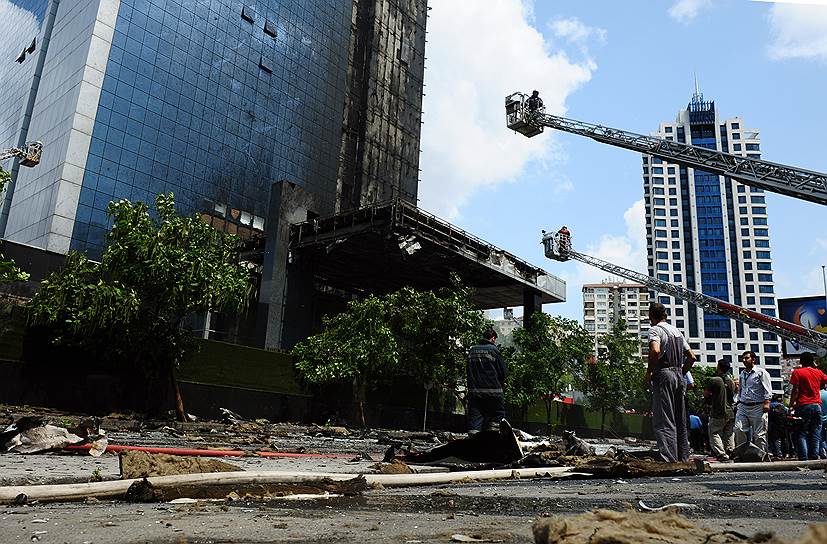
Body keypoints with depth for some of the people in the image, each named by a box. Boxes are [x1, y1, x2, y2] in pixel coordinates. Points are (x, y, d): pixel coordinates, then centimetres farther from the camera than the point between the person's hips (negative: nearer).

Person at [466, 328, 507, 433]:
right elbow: (503, 371, -3)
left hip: (474, 390, 5)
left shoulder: (472, 350, 10)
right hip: (493, 390, -4)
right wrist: (501, 383, 15)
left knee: (475, 417, 6)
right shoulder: (493, 350, -5)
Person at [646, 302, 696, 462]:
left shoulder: (655, 330, -5)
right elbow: (691, 357, 19)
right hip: (679, 376, 8)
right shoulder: (677, 331, 19)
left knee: (664, 421, -9)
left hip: (663, 375, -8)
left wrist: (648, 372, -13)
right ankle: (683, 458, 17)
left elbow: (655, 351, -24)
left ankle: (669, 460, -14)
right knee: (680, 421, 13)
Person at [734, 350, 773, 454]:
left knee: (759, 434, -1)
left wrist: (766, 403, -17)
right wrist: (739, 402, 20)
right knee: (738, 429, -9)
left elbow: (767, 389, -8)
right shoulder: (742, 374, 18)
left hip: (757, 407, -5)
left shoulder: (761, 372, 0)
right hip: (743, 407, 5)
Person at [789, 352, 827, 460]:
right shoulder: (818, 372, 8)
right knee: (815, 434, 8)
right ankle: (814, 457, 4)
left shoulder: (797, 372, -3)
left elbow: (795, 390, -9)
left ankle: (804, 458, -8)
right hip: (817, 405, 4)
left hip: (803, 406, -3)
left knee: (802, 434, -1)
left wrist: (791, 405, -6)